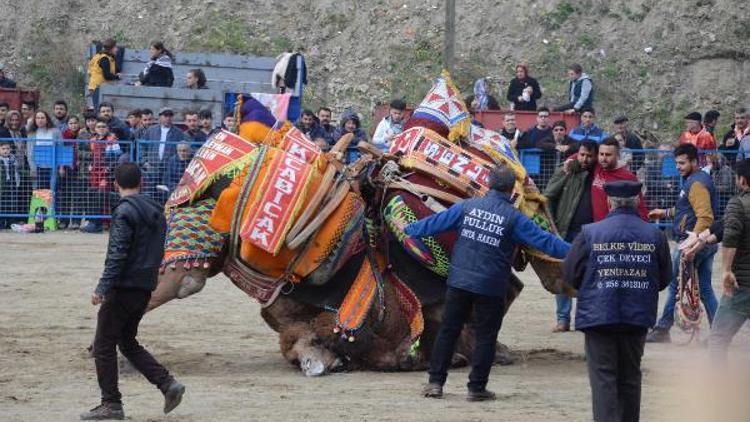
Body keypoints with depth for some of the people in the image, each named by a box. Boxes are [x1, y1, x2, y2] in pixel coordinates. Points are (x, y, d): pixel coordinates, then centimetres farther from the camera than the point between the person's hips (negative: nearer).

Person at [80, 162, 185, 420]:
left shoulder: (125, 211, -13)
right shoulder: (155, 211, 13)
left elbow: (117, 254, -20)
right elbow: (158, 253, 18)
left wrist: (103, 288, -22)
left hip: (124, 287, -8)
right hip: (145, 289, 8)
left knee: (104, 346, 1)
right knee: (127, 342, 18)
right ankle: (168, 384, 6)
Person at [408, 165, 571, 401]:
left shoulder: (467, 207, 0)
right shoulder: (513, 218, -8)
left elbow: (435, 222, 8)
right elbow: (543, 241, -9)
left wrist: (409, 230, 23)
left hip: (459, 282, 3)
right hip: (490, 288, -3)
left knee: (448, 330, 11)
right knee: (485, 337, 7)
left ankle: (435, 382, 10)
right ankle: (477, 388, 8)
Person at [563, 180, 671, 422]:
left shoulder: (590, 233, -9)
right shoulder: (655, 236, -2)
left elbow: (570, 274, -4)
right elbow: (664, 278, 6)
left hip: (598, 316, -3)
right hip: (638, 317, 3)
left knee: (603, 378, -1)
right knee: (630, 378, 17)